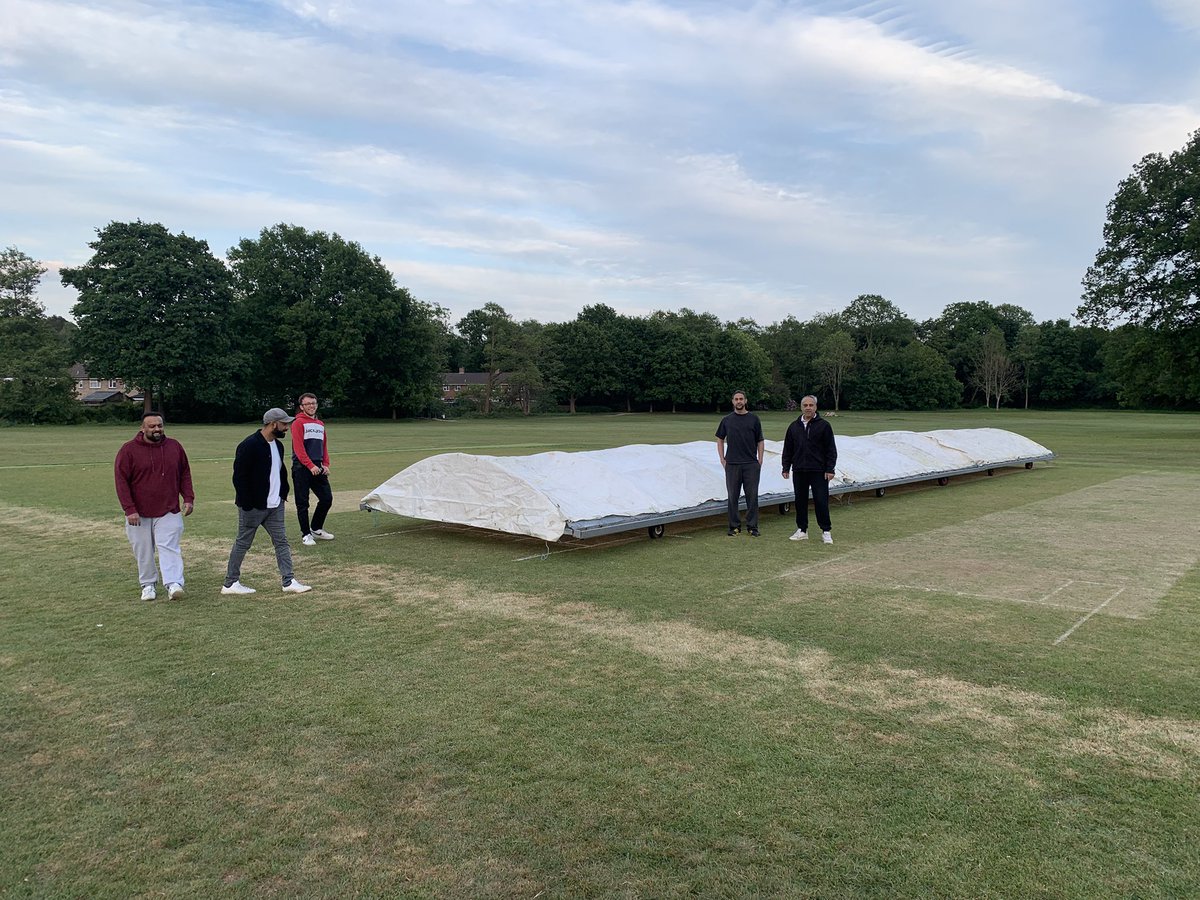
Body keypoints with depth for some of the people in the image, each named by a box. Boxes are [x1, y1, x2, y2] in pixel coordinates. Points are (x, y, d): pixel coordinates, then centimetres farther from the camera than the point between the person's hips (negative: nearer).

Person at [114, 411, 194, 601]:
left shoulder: (174, 446, 4)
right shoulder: (128, 450, -5)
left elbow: (185, 474, 12)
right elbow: (121, 481, -6)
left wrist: (188, 498, 2)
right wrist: (129, 509, -12)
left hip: (169, 511, 1)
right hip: (139, 513, -1)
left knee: (169, 548, -9)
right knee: (143, 552, 8)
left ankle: (174, 584, -16)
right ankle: (148, 585, 22)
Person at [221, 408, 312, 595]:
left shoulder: (277, 445, 9)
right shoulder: (249, 446, -18)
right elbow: (239, 476, -19)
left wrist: (283, 492, 12)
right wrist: (247, 504, -20)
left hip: (275, 506, 8)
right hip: (253, 507, -8)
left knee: (281, 541, 5)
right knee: (243, 544, 5)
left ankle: (289, 582, 8)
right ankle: (230, 584, 17)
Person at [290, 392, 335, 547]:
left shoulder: (320, 424, 17)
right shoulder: (298, 423, -5)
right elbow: (298, 448, -14)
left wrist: (325, 464, 4)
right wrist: (311, 466, -20)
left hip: (317, 468, 7)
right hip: (301, 469, -7)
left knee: (327, 498, 6)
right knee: (302, 503, 0)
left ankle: (316, 529, 23)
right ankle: (306, 534, 9)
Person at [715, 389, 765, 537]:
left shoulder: (753, 419, 5)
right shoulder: (727, 420, 8)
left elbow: (760, 441, 8)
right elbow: (720, 439, 14)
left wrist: (760, 459, -1)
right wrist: (722, 459, 5)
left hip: (751, 464, -1)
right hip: (732, 464, 1)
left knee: (752, 495, 0)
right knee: (733, 496, 4)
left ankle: (752, 526, 8)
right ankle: (735, 526, 13)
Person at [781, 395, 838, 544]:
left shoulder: (823, 425, -1)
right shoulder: (794, 427, 10)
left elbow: (831, 449, -2)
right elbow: (787, 449, 15)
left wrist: (830, 469, -8)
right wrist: (786, 467, 9)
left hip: (819, 471, -4)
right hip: (799, 471, 4)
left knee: (821, 501, -4)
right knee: (800, 501, 8)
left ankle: (826, 531, 6)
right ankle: (802, 530, 18)